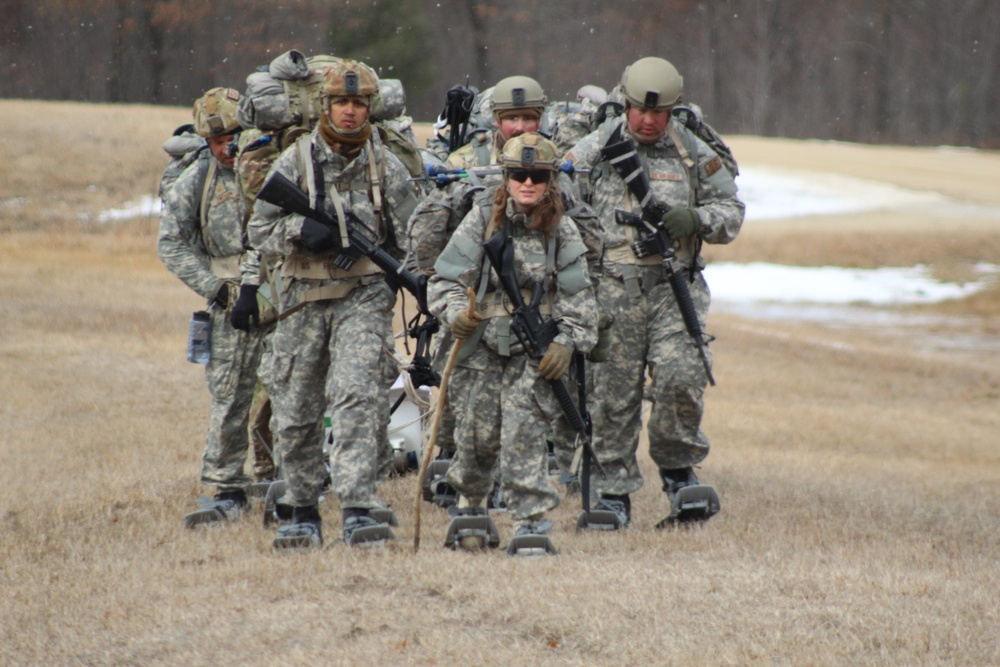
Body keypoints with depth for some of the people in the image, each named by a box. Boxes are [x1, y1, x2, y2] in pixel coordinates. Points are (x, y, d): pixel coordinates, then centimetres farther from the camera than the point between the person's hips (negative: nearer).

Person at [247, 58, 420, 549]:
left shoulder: (387, 167, 5)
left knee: (358, 397, -19)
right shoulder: (294, 162, 4)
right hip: (303, 300, 2)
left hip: (364, 297, -2)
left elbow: (411, 240, 9)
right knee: (295, 413, 6)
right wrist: (301, 230, -16)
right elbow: (259, 232, 3)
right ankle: (304, 513, 21)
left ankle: (358, 511, -24)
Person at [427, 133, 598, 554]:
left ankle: (531, 517, -9)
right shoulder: (482, 220, 0)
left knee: (524, 432, -14)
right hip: (484, 346, 1)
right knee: (477, 434, 7)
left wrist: (566, 342, -10)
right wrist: (456, 313, -20)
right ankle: (470, 503, 33)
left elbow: (578, 297, 3)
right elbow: (446, 279, -1)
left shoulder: (562, 231, 2)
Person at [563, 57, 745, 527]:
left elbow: (731, 210, 13)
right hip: (613, 289, 0)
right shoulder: (593, 151, 4)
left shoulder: (695, 153, 8)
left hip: (675, 287, 0)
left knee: (681, 377, -13)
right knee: (613, 391, 0)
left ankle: (679, 470, 8)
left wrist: (696, 220, -10)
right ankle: (614, 491, 9)